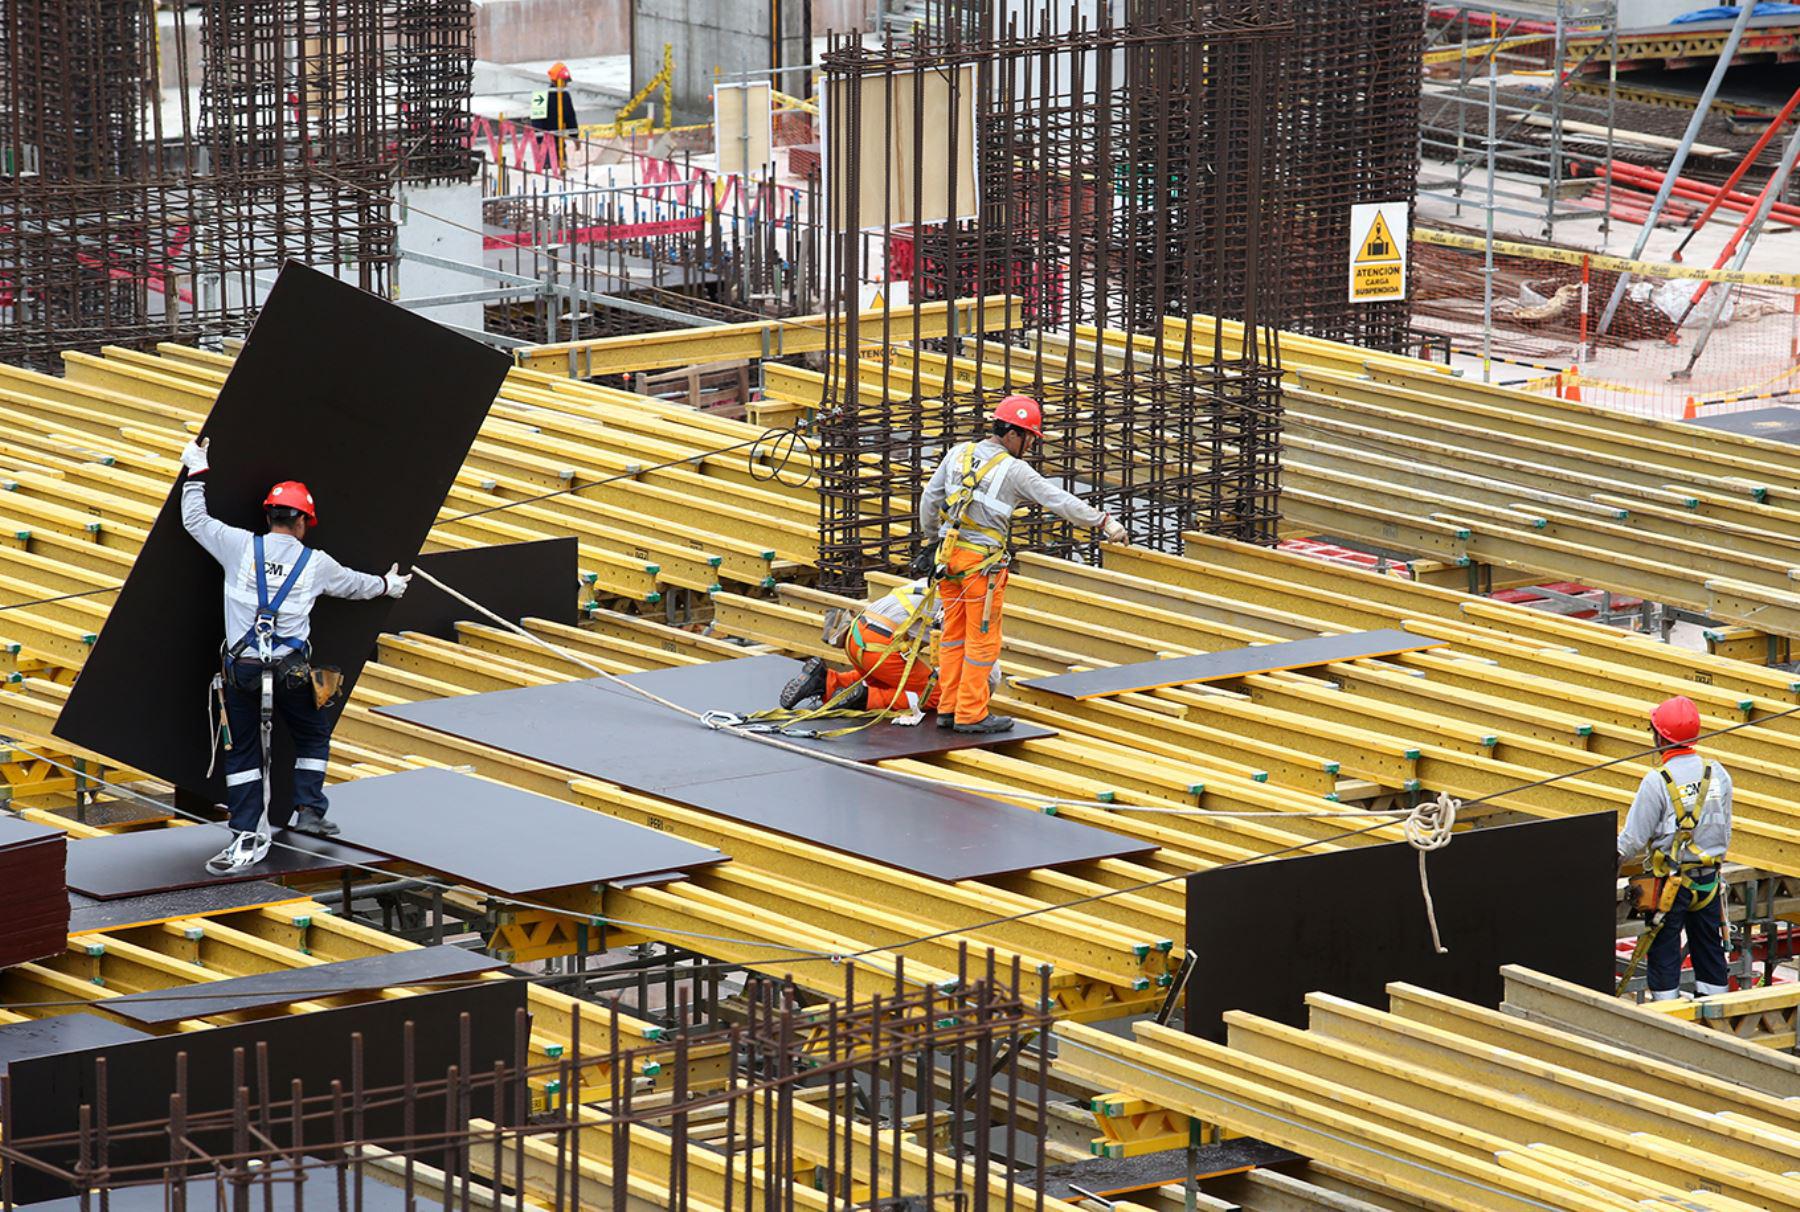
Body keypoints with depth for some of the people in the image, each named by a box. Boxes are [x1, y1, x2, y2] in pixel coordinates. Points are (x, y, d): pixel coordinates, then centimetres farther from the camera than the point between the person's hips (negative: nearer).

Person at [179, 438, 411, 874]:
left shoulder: (241, 546, -3)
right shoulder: (315, 563, 2)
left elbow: (195, 521, 10)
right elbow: (353, 584, 22)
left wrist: (196, 472, 21)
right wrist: (387, 586, 43)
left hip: (242, 669, 0)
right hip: (291, 670, 0)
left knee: (243, 752, 8)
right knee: (313, 736, 23)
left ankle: (247, 837, 3)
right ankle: (308, 810, 20)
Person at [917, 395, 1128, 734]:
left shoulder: (958, 453, 5)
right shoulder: (1014, 470, -12)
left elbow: (930, 498, 11)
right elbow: (1059, 501, -11)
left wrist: (932, 534, 26)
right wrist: (1103, 522, -5)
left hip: (949, 554, 7)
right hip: (982, 561, -6)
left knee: (954, 634, 15)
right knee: (982, 638, 3)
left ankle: (948, 708, 19)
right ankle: (971, 714, 5)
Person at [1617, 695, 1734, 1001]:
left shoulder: (1657, 781, -17)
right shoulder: (1717, 774, -1)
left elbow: (1634, 838, -12)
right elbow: (1725, 829, 8)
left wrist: (1612, 863, 5)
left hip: (1670, 880, -5)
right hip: (1708, 878, 5)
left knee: (1663, 952, 4)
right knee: (1708, 946, 14)